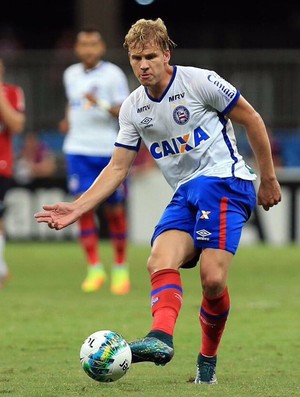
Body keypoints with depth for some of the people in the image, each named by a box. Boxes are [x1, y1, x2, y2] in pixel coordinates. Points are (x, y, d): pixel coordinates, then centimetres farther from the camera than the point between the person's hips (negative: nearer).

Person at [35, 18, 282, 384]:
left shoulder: (199, 82, -6)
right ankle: (161, 337, -46)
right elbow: (118, 167, 11)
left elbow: (252, 120, 2)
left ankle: (208, 360, -3)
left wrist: (268, 179, 6)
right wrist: (77, 208, 0)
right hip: (185, 194, 6)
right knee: (160, 262, -24)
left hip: (223, 180, -6)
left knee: (212, 278, -21)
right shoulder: (132, 108, 9)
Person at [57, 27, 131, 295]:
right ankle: (95, 268, -4)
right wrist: (68, 120, 10)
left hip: (109, 150, -3)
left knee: (114, 210, 3)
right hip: (78, 149, 3)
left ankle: (121, 267, 18)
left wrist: (101, 104, -26)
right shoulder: (71, 75, 11)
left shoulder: (113, 74, -5)